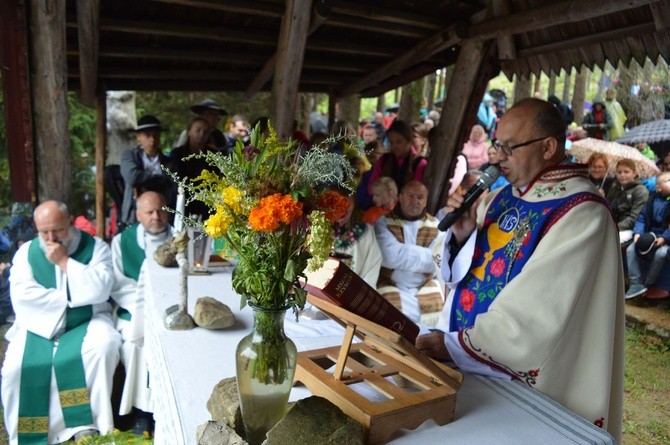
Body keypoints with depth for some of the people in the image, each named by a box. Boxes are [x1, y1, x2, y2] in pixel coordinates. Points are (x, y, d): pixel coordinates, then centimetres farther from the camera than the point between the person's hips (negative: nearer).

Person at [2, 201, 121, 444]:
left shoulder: (96, 247, -5)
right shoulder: (26, 252, 3)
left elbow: (100, 289, -19)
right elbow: (21, 296, -11)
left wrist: (64, 262, -17)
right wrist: (69, 297, -15)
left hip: (88, 321, -2)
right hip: (40, 325, 2)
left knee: (104, 347, -31)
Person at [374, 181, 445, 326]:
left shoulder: (435, 226, 4)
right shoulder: (383, 221, -4)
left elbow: (437, 264, -5)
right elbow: (391, 256, -18)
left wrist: (403, 256, -11)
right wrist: (426, 256, -11)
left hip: (425, 286, 3)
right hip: (390, 284, -3)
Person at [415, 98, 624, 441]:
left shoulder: (581, 214, -17)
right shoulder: (502, 198, 4)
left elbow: (538, 313, -23)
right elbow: (463, 275, 8)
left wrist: (455, 344, -20)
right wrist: (462, 235, -11)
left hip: (514, 381, -6)